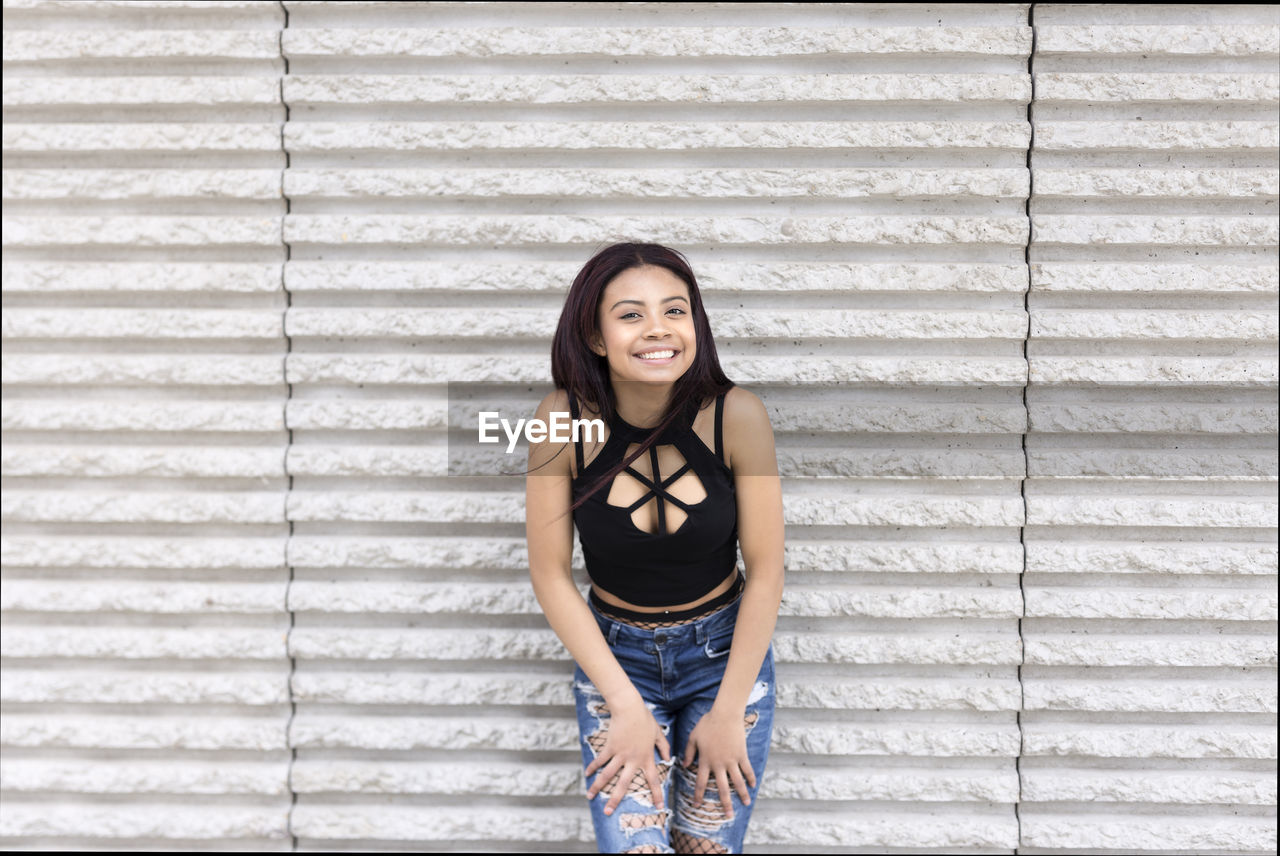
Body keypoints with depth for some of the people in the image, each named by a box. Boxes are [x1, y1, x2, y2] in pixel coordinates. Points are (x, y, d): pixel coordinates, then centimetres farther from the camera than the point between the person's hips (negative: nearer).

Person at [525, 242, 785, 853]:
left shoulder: (736, 415, -18)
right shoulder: (565, 419, -18)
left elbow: (765, 571, -11)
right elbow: (550, 574, -10)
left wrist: (728, 712, -9)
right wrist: (625, 704, -12)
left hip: (728, 650, 0)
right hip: (615, 653, 0)